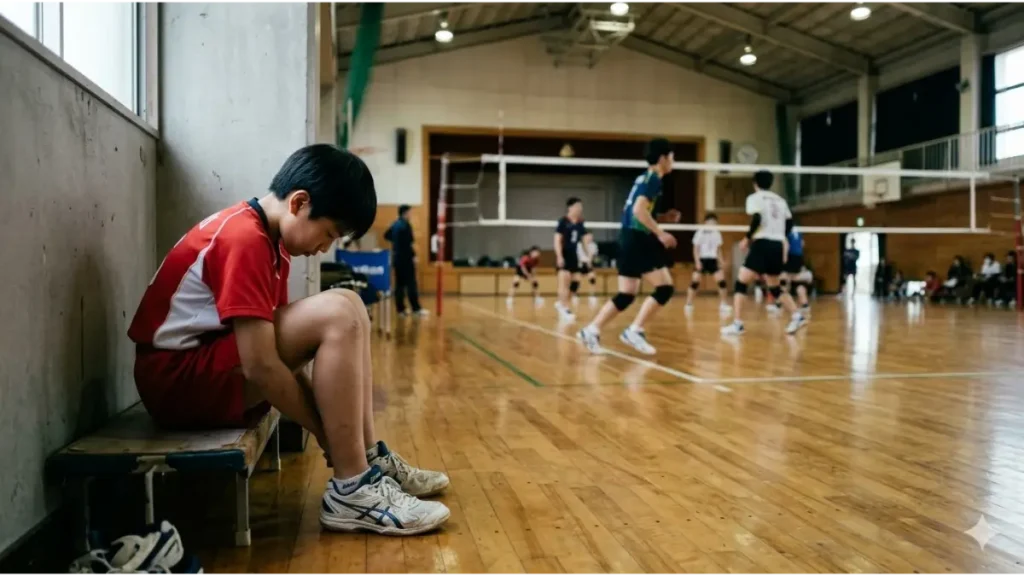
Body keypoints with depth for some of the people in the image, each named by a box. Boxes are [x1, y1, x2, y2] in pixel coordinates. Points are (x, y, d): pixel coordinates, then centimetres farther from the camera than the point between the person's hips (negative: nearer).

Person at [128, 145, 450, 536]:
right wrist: (329, 438, -15)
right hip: (179, 379, -9)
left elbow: (277, 340, 7)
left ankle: (368, 459, 2)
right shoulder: (245, 239, -21)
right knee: (338, 315, -24)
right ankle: (351, 489, -18)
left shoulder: (270, 237, 9)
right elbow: (261, 366, -25)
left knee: (348, 311, 5)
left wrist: (335, 428, 0)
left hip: (212, 364, 9)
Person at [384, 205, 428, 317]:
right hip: (406, 259, -8)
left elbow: (386, 236, 23)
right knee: (411, 284, -5)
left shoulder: (395, 224, 11)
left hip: (397, 258, 8)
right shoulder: (405, 225, -15)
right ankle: (416, 309, -4)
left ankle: (400, 309, 10)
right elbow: (408, 243, -21)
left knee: (399, 284, 9)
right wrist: (413, 255, -15)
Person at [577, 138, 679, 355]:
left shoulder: (644, 178, 20)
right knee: (665, 287, -7)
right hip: (638, 239, -10)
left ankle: (591, 330, 6)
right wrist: (660, 233, -21)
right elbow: (639, 210, -21)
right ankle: (635, 331, -7)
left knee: (626, 294, 9)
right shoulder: (653, 179, -9)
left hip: (630, 238, 10)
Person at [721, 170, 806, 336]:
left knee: (741, 282, -5)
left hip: (763, 243, -7)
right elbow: (789, 222, 18)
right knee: (774, 288, 20)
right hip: (778, 245, 7)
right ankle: (797, 316, 7)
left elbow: (757, 219, -16)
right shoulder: (780, 199, 19)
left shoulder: (754, 198, 0)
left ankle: (737, 324, -15)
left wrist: (747, 238, -6)